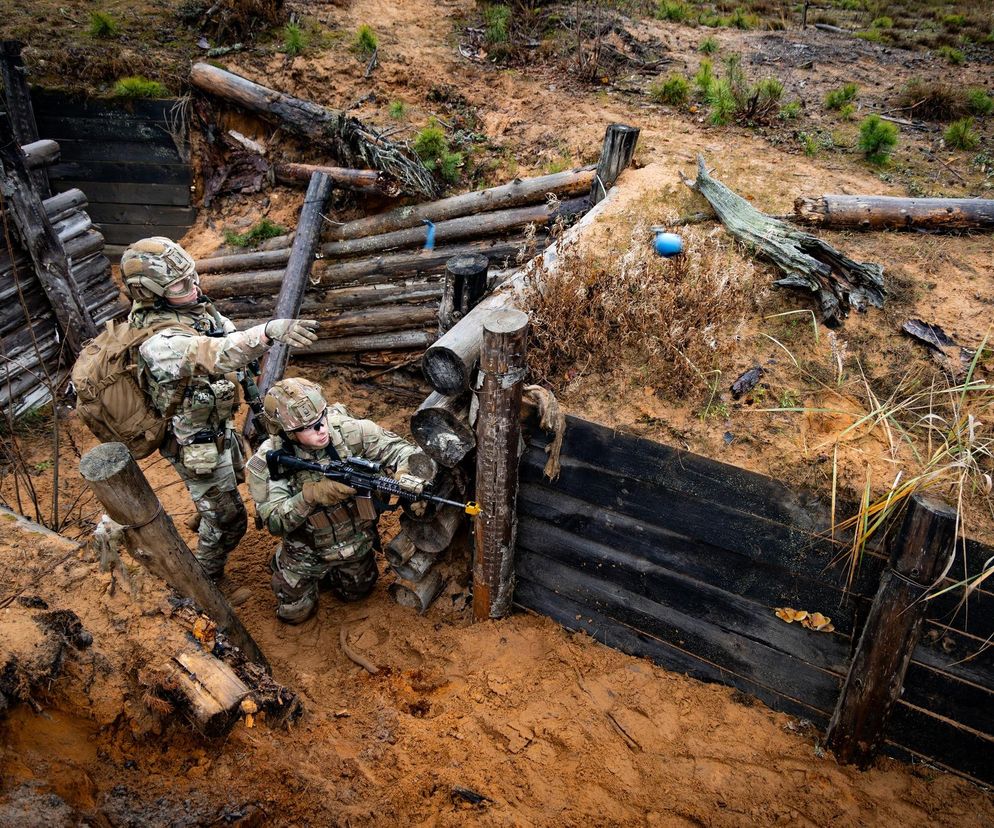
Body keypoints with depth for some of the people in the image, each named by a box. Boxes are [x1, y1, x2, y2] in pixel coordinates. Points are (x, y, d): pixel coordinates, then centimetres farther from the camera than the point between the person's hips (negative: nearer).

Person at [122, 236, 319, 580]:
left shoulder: (190, 304, -11)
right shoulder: (159, 342, -39)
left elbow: (226, 330, 7)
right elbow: (214, 353, -58)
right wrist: (268, 331, -73)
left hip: (216, 422, 9)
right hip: (195, 445, -9)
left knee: (234, 476, 35)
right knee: (228, 521, 8)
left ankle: (205, 518, 65)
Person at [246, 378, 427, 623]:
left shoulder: (347, 430, -27)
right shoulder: (266, 462, -28)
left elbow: (398, 448, -23)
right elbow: (274, 522, -27)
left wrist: (408, 476, -46)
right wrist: (311, 495, -42)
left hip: (356, 540, 2)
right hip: (306, 554, -2)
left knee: (356, 592, 26)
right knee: (294, 613, 17)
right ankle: (282, 567, 41)